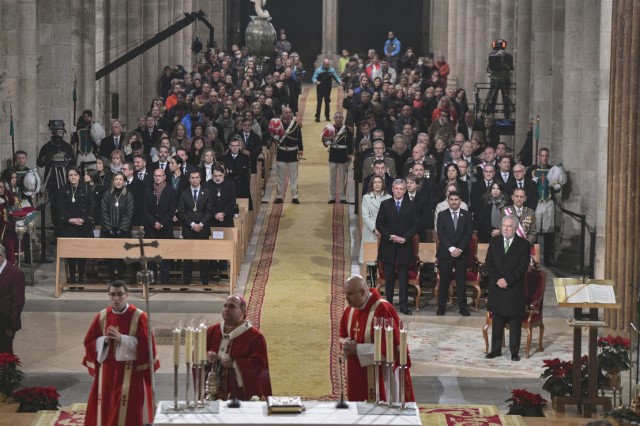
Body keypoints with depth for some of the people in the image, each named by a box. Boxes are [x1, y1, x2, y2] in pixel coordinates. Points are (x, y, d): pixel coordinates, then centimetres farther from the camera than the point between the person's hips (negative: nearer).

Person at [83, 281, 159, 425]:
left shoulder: (138, 317, -7)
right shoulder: (102, 316, 4)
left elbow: (146, 344, -12)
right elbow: (89, 342, 8)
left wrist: (122, 339, -19)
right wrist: (105, 340, -11)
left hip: (130, 373, -4)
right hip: (106, 372, 4)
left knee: (129, 412, -4)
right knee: (106, 409, 6)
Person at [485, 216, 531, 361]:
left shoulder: (523, 244, -4)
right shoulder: (494, 241, 6)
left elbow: (522, 267, -9)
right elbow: (488, 263, 3)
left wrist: (507, 280, -17)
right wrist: (496, 280, -11)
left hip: (514, 289, -3)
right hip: (496, 288, 3)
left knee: (515, 321, 2)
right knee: (497, 320, 9)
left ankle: (514, 351, 9)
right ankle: (496, 349, 17)